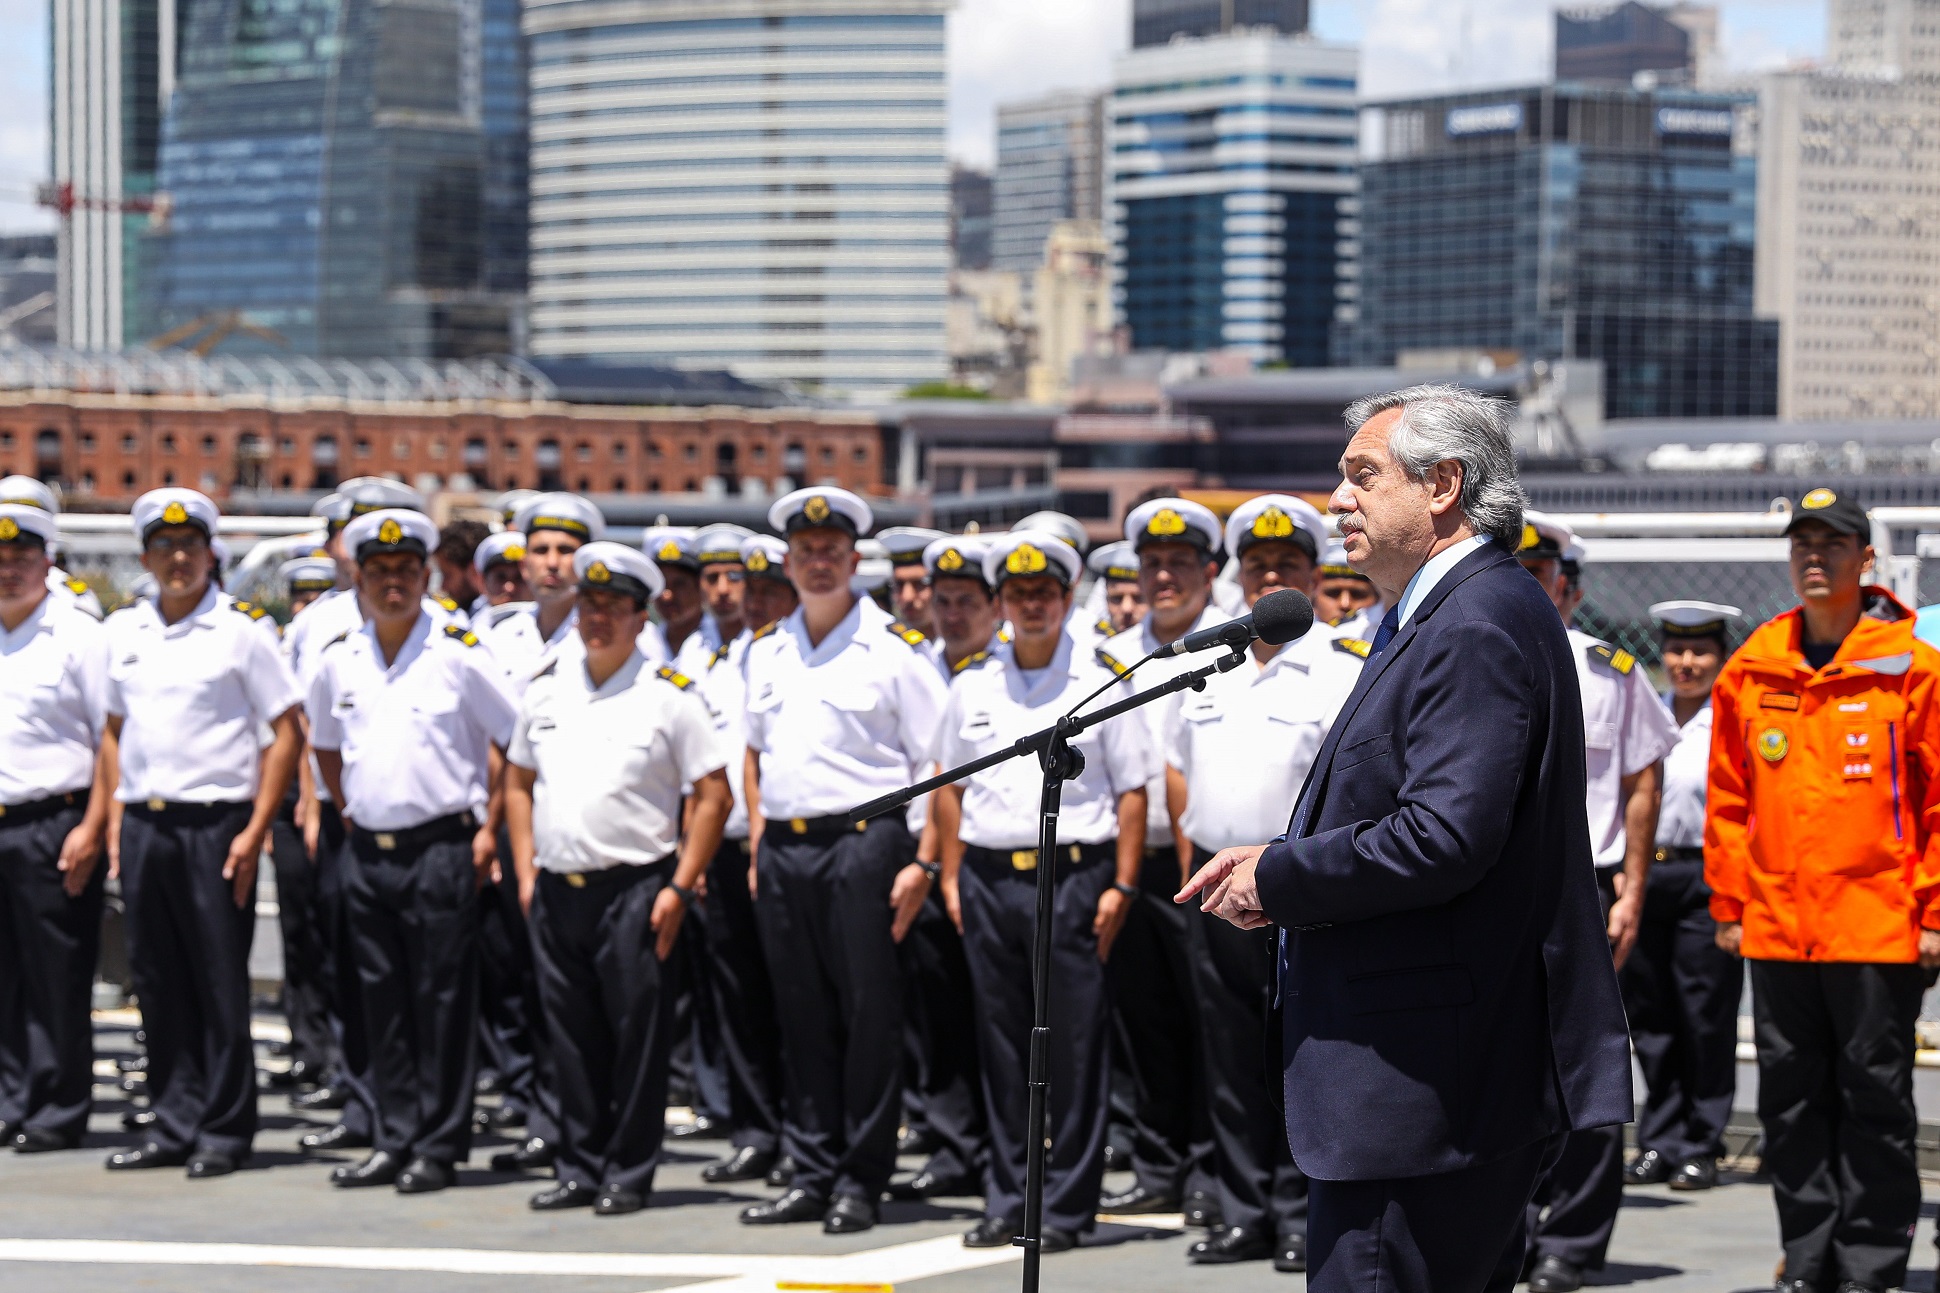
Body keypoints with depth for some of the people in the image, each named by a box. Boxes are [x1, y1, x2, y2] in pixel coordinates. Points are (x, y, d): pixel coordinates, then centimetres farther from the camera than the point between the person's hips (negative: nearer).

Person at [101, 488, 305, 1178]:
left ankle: (224, 1131, 7)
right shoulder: (122, 630, 10)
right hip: (142, 826, 5)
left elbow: (286, 730, -4)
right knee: (159, 983, 8)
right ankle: (174, 1125, 17)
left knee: (220, 983, 0)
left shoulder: (240, 630, -4)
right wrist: (115, 818, 9)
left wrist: (255, 832, -10)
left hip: (214, 825, -5)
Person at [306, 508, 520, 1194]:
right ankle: (395, 1141, 15)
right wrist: (347, 810, 14)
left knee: (442, 1001, -2)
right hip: (367, 849, 5)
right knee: (383, 1001, 8)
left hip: (441, 848, -4)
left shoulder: (460, 654, -5)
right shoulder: (338, 661, 8)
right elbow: (325, 743, 25)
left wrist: (489, 828, -5)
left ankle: (438, 1148, 3)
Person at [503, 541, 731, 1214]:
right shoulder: (546, 689, 12)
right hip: (556, 888, 4)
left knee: (637, 1036, -2)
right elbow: (519, 781, 20)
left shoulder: (670, 695, -2)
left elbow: (713, 794, -3)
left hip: (633, 888, -4)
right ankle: (580, 1169, 18)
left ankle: (628, 1175, 6)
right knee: (571, 1034, 9)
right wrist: (526, 872, 9)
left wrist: (681, 887, -9)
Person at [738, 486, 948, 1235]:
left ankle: (860, 1180, 3)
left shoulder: (894, 649, -2)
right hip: (783, 848, 5)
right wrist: (759, 845, 14)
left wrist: (923, 863, -11)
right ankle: (813, 1174, 14)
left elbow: (939, 764, -3)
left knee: (868, 1012, -3)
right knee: (802, 1018, 8)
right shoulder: (767, 652, 15)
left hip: (862, 842, -5)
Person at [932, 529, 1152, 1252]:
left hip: (1073, 875, -3)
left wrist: (1121, 886, -6)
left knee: (1075, 1047, -3)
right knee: (1002, 1048, 7)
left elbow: (1133, 791, 2)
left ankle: (1068, 1205, 3)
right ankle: (1008, 1199, 14)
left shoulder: (1100, 686, 3)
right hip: (989, 878, 3)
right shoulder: (972, 686, 12)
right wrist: (951, 878, 9)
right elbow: (950, 785, 16)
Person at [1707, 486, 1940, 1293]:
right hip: (1777, 925, 4)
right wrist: (1730, 906, 9)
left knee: (1875, 1098, 1)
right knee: (1790, 1098, 9)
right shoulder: (1751, 670, 7)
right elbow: (1728, 801, 12)